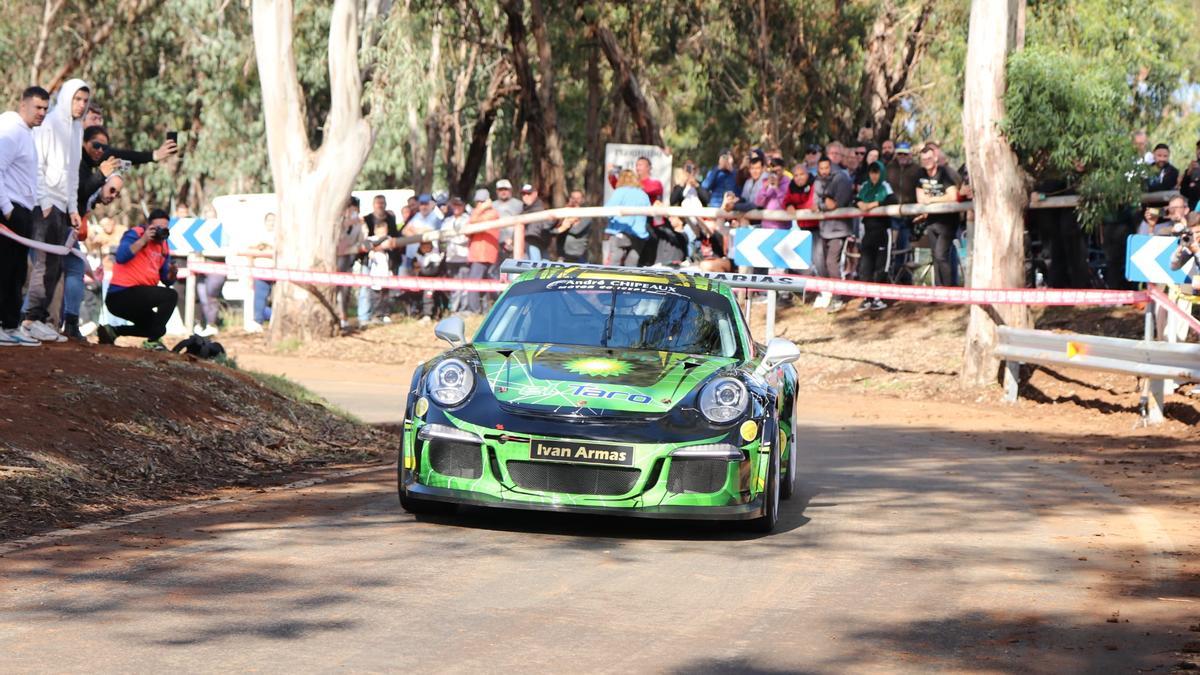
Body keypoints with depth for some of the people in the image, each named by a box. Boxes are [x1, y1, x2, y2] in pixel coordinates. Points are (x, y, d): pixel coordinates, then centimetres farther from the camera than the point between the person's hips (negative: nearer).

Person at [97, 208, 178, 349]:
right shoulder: (135, 234, -10)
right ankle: (152, 341, -18)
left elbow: (167, 280, 12)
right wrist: (143, 240, -28)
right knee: (170, 296, -20)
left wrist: (172, 272, -10)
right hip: (121, 294, -9)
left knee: (158, 329, 24)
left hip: (134, 299, 9)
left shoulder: (163, 247, 13)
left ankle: (112, 331, 20)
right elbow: (121, 257, -28)